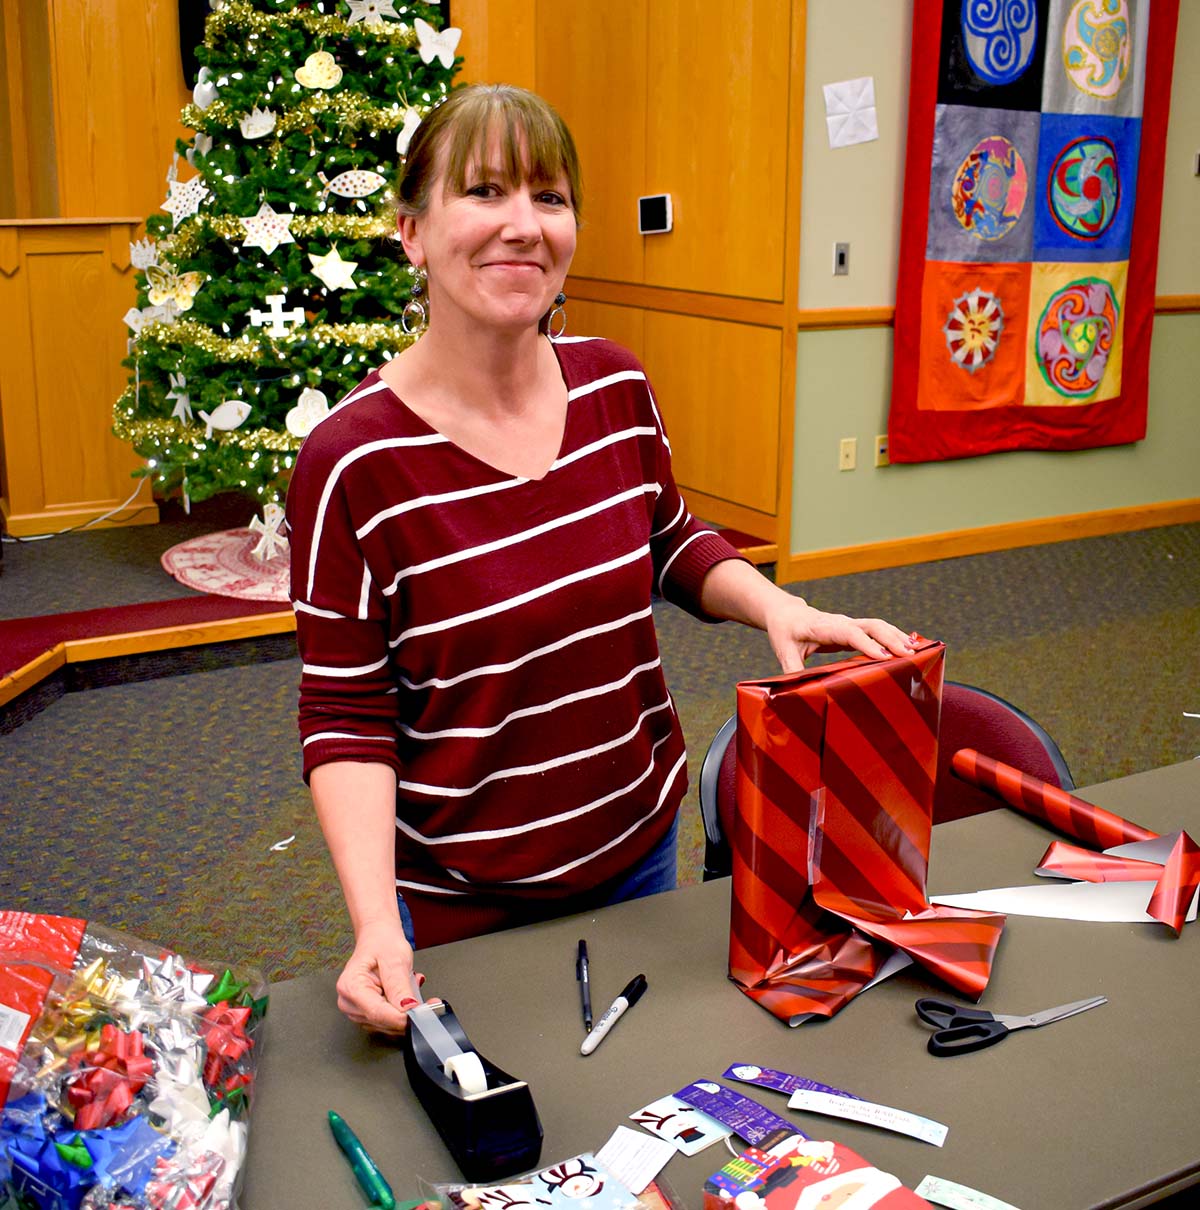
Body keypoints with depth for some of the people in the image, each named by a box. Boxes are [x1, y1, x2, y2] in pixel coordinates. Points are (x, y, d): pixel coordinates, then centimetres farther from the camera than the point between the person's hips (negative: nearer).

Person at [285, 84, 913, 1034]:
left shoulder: (616, 387, -6)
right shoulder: (353, 461, -20)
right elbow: (346, 716, -15)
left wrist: (778, 607, -8)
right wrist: (376, 923, -26)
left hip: (638, 841, 5)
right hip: (460, 898, -4)